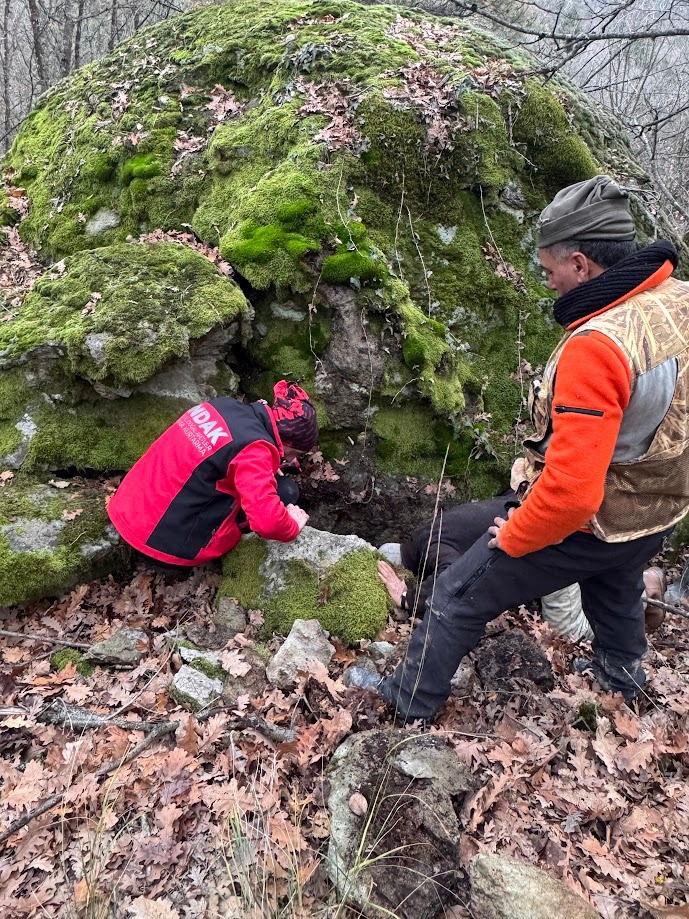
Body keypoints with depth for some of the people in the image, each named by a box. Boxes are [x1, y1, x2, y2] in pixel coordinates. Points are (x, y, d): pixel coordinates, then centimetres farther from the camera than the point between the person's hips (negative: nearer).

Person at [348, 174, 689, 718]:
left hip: (582, 526, -8)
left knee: (459, 597, 9)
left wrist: (512, 538, -17)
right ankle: (621, 673, 65)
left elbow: (571, 491, -35)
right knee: (617, 588, 37)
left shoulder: (597, 346, -34)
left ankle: (410, 702, 27)